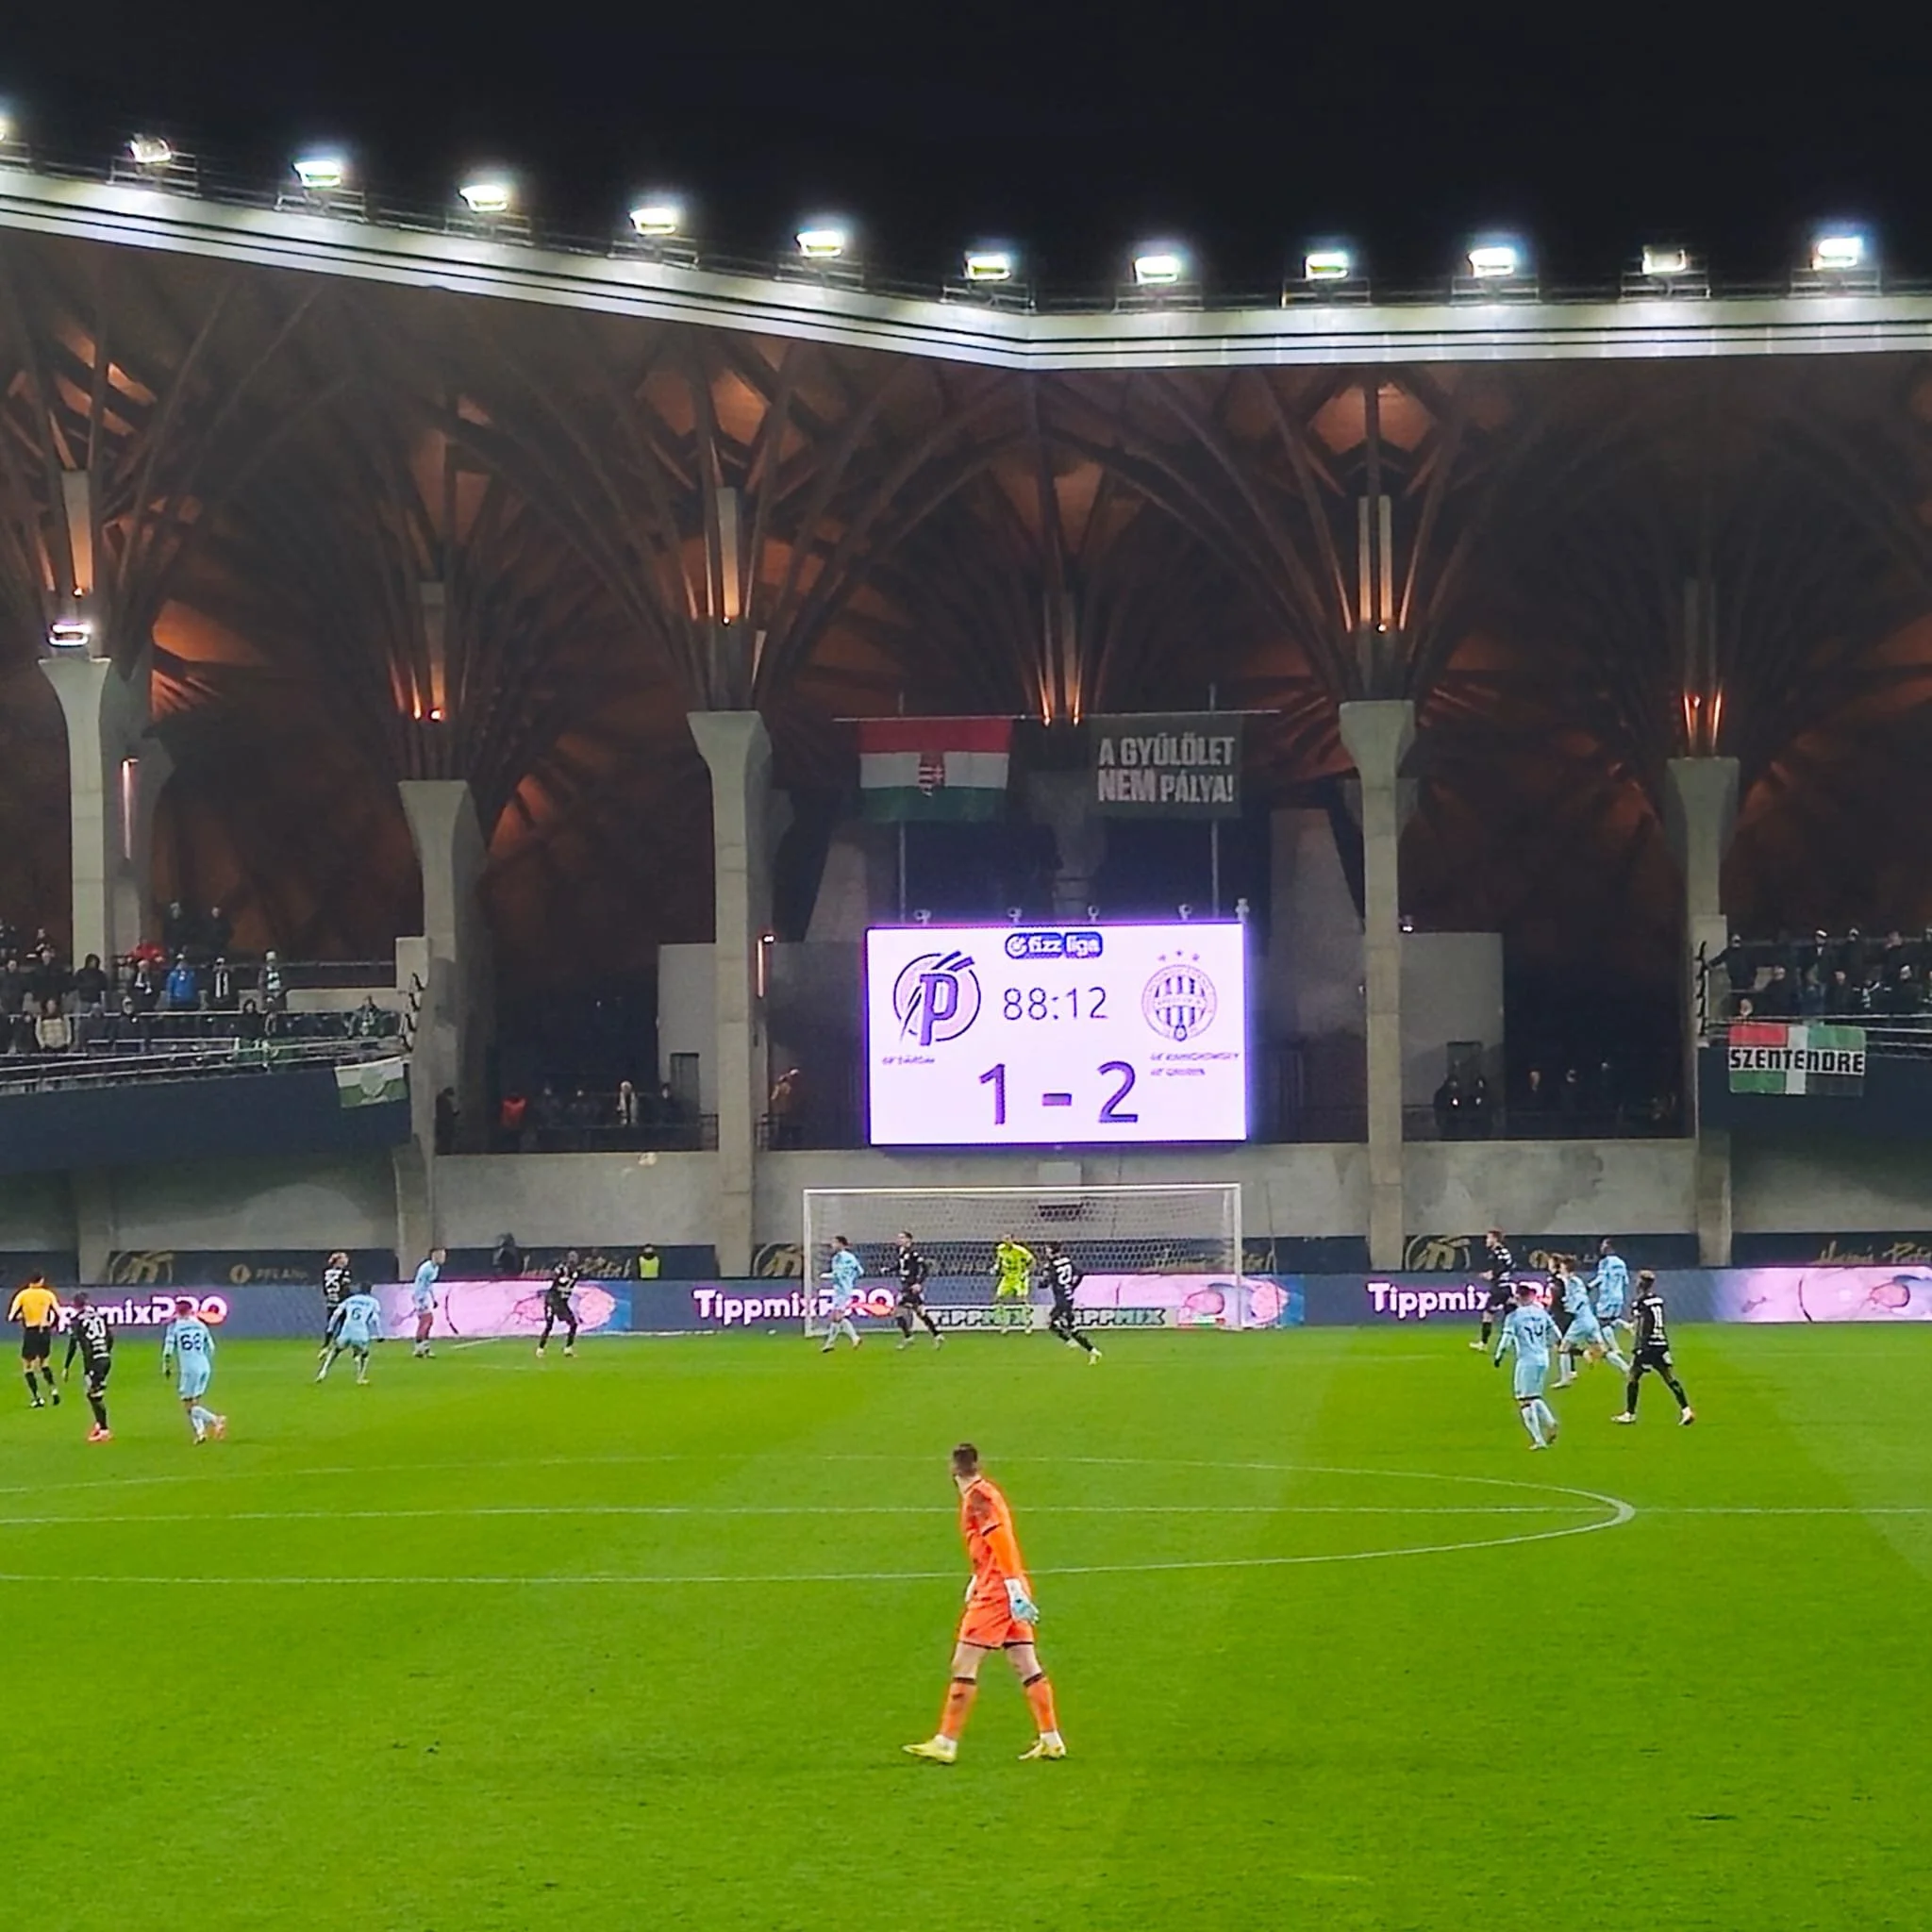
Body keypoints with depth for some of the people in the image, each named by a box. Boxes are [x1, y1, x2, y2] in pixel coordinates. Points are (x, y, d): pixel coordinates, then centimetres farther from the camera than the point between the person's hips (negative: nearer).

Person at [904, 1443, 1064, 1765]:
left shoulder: (977, 1498, -12)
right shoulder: (986, 1492, 15)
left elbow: (1002, 1543, -20)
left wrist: (1014, 1589, -23)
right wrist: (976, 1582, 29)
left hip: (995, 1594, -9)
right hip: (1009, 1593, 9)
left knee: (964, 1665, -6)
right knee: (1027, 1667, 8)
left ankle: (946, 1744, -5)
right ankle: (1051, 1740, 7)